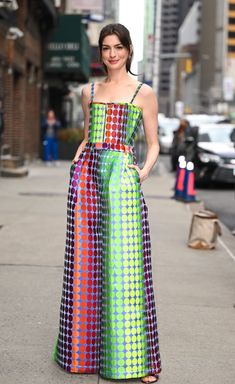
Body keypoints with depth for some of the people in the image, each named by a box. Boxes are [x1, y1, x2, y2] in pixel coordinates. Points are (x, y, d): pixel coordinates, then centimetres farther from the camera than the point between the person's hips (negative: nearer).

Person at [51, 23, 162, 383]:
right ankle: (85, 346, 18)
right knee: (85, 261, 5)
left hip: (122, 177, -4)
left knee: (125, 263, -7)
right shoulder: (89, 91, 16)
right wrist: (76, 162, 6)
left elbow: (153, 145, 7)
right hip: (87, 174, 4)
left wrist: (143, 172, -10)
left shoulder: (144, 93, 5)